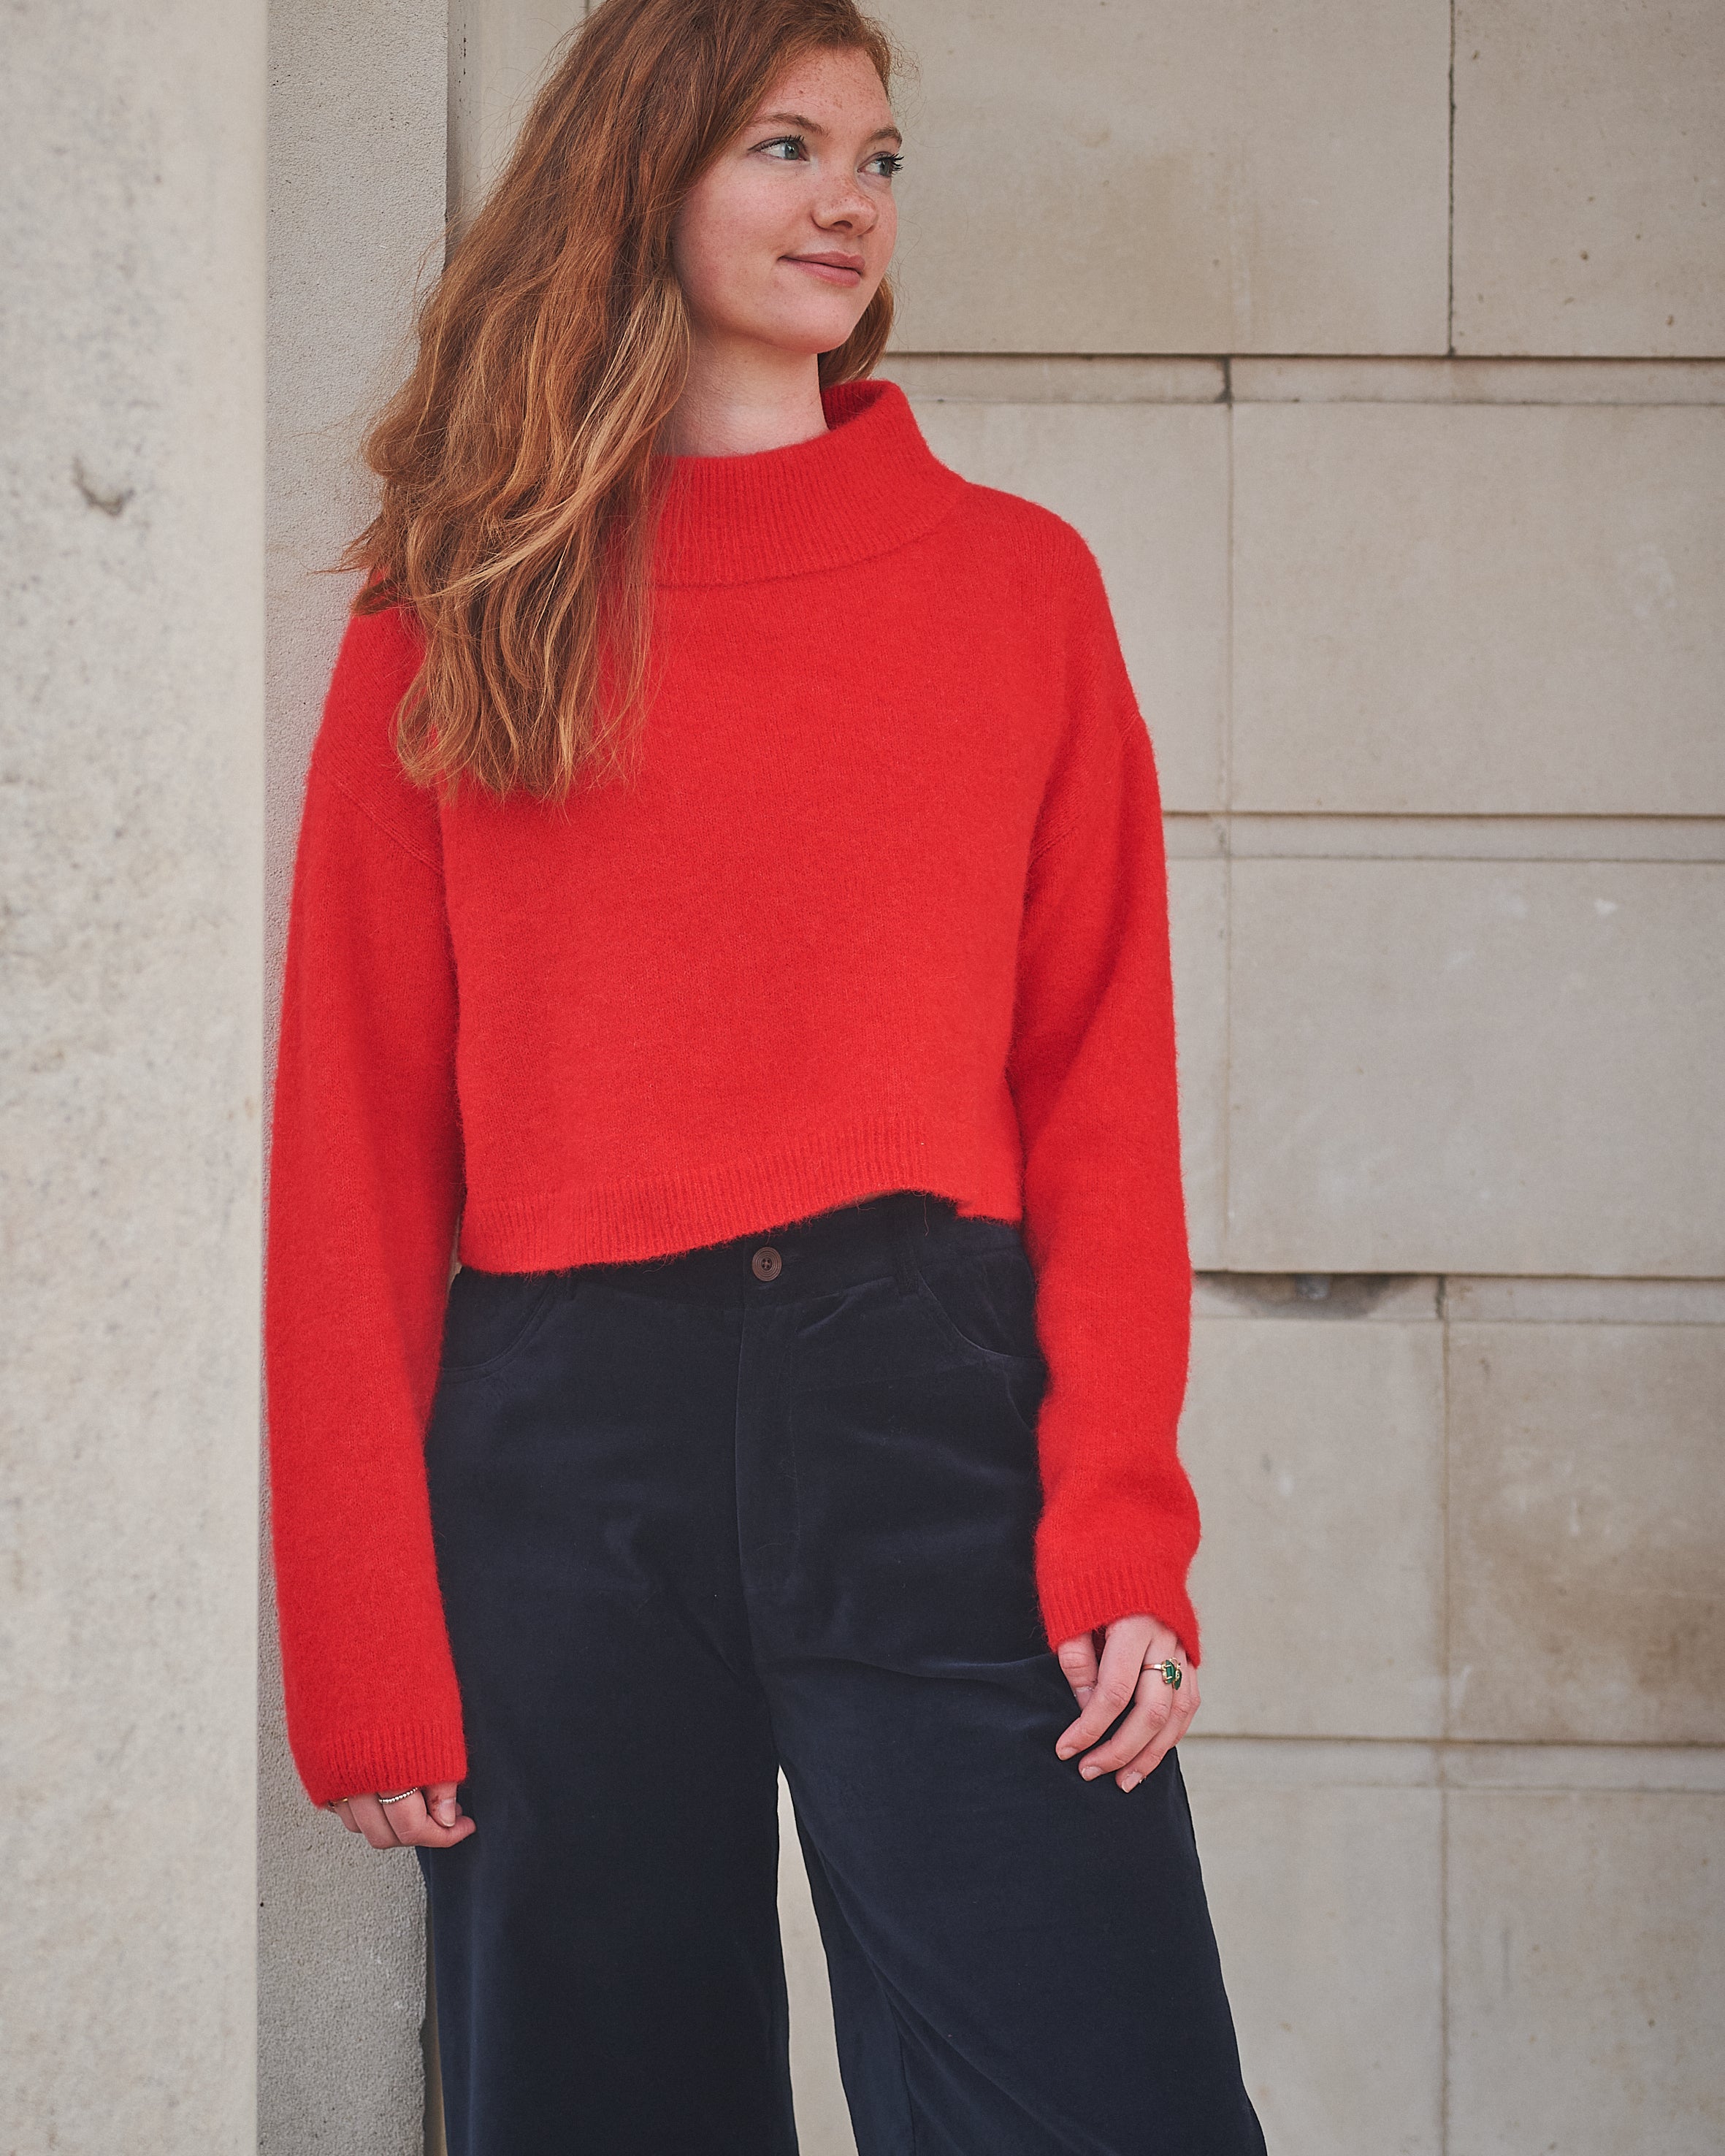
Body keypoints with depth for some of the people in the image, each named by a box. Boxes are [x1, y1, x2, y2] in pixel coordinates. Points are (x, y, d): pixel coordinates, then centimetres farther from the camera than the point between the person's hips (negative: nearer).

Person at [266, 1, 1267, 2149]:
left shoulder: (1019, 581, 9)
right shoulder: (453, 620, 7)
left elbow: (1102, 1085, 5)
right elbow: (354, 1147, 4)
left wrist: (1122, 1539, -8)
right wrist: (366, 1647, -4)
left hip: (934, 1407, 0)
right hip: (557, 1446, 0)